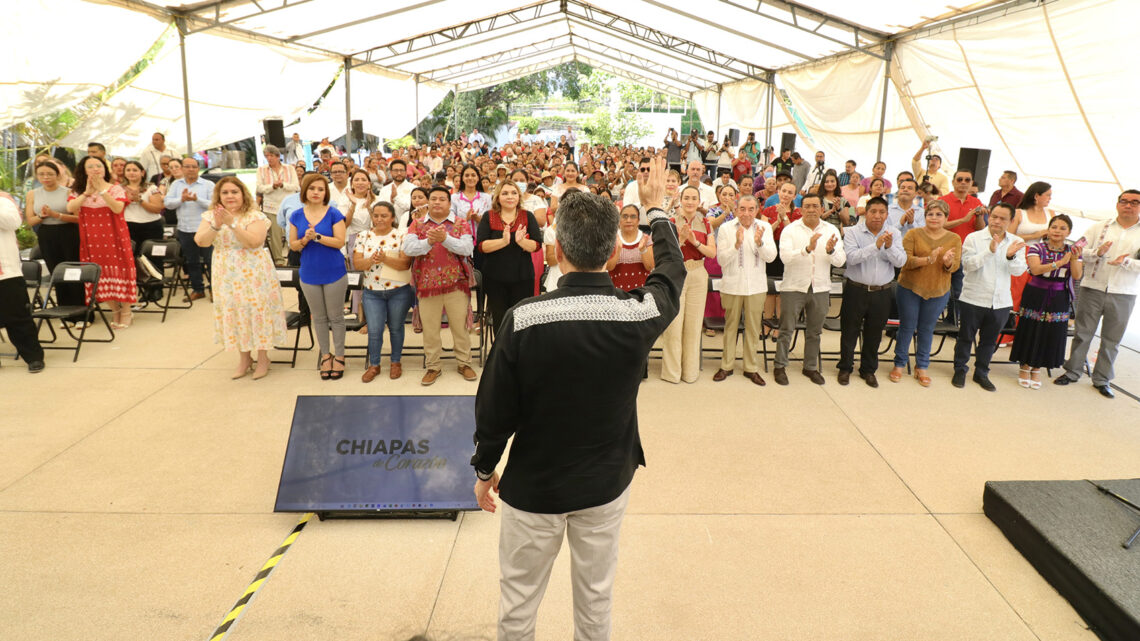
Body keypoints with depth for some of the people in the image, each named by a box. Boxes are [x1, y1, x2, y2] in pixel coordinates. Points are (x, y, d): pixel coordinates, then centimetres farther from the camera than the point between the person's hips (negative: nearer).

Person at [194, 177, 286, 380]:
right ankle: (244, 358, 23)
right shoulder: (211, 216, 6)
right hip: (226, 277, 4)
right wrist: (216, 225, -21)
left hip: (253, 275, -4)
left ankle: (263, 359, 13)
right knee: (233, 314, 9)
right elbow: (200, 241, -5)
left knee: (256, 312, 0)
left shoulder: (255, 216, -7)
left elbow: (254, 242, -20)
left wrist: (232, 223, -25)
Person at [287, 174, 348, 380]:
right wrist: (304, 240, -17)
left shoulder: (334, 214, -8)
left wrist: (317, 236, -24)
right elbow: (293, 245, 3)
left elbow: (340, 242, -14)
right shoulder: (296, 216, 1)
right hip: (309, 274, 3)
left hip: (334, 273, -3)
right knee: (319, 318, 14)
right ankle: (325, 355, 27)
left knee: (335, 316, 6)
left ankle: (339, 356, 19)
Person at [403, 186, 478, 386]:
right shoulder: (417, 224, 9)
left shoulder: (460, 223, 5)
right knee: (429, 329, 6)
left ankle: (464, 363, 19)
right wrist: (429, 241, -21)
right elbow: (408, 248, -6)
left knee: (460, 326, 5)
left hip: (456, 284, -1)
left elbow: (467, 248, -10)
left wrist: (445, 239, -23)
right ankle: (432, 367, 18)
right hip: (427, 285, 1)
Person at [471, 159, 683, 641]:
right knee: (596, 594, 22)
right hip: (606, 483, 2)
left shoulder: (524, 320, -24)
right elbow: (672, 271, 5)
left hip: (533, 485, -2)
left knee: (518, 599, 18)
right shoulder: (640, 313, -18)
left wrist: (484, 468, 5)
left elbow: (496, 408, -14)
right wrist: (656, 208, 21)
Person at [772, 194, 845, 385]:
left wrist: (831, 251, -24)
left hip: (820, 288, 3)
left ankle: (811, 367, 26)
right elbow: (785, 257, -20)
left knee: (814, 331, 13)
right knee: (786, 329, 2)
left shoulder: (831, 230, 4)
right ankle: (780, 367, 14)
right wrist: (808, 249, -33)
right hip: (793, 288, -3)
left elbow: (840, 261, -3)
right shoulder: (790, 230, -4)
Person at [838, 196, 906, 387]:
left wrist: (890, 247, -24)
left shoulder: (894, 234, 3)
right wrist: (876, 246, -30)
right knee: (849, 331, 7)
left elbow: (901, 262, -6)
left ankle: (868, 370, 27)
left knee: (874, 334, 12)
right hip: (856, 290, -2)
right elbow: (852, 257, -21)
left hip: (882, 292, 2)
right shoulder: (853, 232, -6)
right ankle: (845, 368, 22)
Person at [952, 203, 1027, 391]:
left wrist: (1011, 256, -23)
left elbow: (1019, 271, -4)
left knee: (989, 340, 14)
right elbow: (968, 264, -18)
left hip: (1001, 302, 3)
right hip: (973, 299, -3)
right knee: (965, 337, 8)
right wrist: (990, 251, -29)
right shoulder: (974, 238, -5)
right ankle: (960, 370, 24)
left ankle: (981, 373, 29)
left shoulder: (1016, 243, 4)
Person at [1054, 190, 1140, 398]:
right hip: (1092, 289, 0)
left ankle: (1102, 379, 19)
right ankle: (1072, 371, 17)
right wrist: (1097, 252, -17)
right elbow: (1079, 251, 1)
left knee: (1112, 339, 8)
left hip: (1123, 295, 0)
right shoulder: (1099, 228, 6)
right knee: (1082, 333, 6)